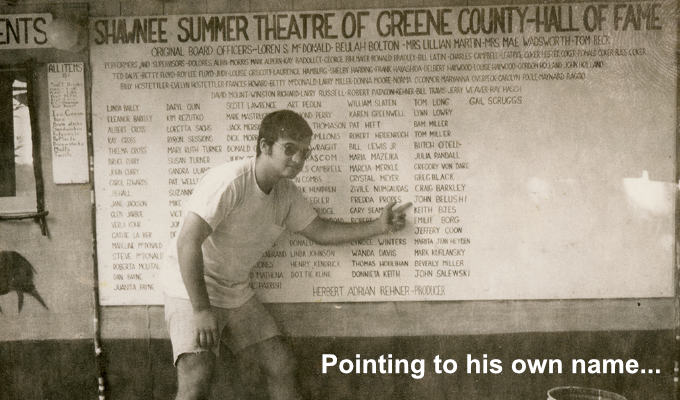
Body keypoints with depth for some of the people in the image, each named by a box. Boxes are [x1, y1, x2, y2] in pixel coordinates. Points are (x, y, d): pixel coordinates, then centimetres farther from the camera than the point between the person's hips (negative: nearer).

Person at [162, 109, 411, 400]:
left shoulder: (287, 193, 0)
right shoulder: (230, 181, -25)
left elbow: (321, 231, 10)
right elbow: (187, 242, -28)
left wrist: (378, 226, 1)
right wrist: (201, 310, -28)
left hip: (237, 293, 8)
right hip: (191, 289, -7)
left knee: (280, 363, 5)